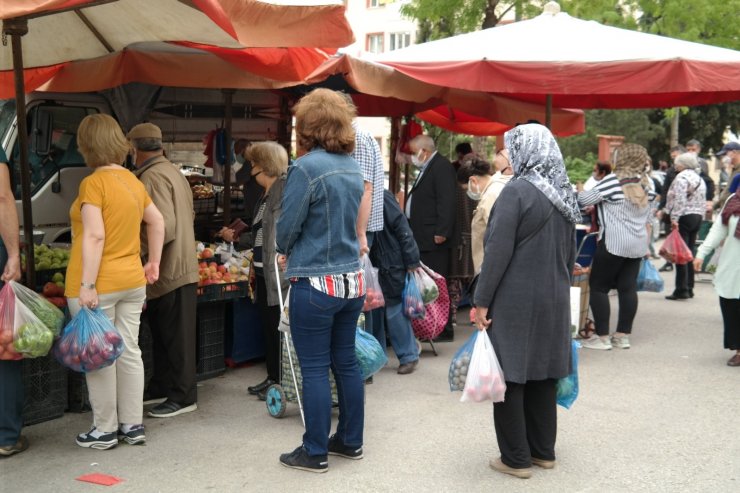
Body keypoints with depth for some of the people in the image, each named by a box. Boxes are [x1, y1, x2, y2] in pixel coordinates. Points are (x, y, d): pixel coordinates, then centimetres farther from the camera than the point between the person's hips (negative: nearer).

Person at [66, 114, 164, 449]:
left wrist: (87, 285, -20)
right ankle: (133, 425, 20)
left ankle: (105, 430, 13)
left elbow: (95, 236, -20)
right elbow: (157, 222, 17)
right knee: (129, 352, 12)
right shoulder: (132, 180, 9)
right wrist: (153, 262, 25)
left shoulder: (93, 183, -13)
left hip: (99, 284, -7)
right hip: (133, 280, 7)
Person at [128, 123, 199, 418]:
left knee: (176, 336, -1)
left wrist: (138, 249, -14)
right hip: (178, 266, 10)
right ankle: (162, 386, 30)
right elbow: (188, 216, 19)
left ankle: (184, 397, 7)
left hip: (171, 271, -10)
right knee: (163, 333, 18)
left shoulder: (153, 176, -17)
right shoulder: (172, 172, 14)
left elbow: (165, 227, -25)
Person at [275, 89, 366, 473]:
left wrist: (287, 252, 12)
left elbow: (286, 228, -11)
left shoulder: (306, 167, -15)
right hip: (352, 280, 7)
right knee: (346, 363, 15)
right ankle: (350, 441, 26)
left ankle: (315, 453, 12)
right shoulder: (353, 168, 8)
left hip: (316, 283, -7)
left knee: (314, 370, 2)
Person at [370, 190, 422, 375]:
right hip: (369, 267, 5)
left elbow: (402, 228, -12)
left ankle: (408, 356, 15)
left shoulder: (382, 197, -13)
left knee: (394, 311, 1)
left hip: (389, 267, -5)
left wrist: (411, 261, -13)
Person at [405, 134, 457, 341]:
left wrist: (441, 232, -24)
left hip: (434, 239, -10)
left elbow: (447, 202, -20)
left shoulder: (442, 167, -11)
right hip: (422, 238, 10)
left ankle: (444, 329, 0)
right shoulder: (426, 169, 20)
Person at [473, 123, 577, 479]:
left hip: (515, 301, -7)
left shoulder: (516, 191, -15)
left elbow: (498, 251, -18)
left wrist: (482, 301, -13)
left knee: (509, 376, 3)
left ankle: (516, 458, 9)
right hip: (553, 299, 7)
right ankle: (543, 450, 24)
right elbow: (570, 253, 14)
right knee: (542, 374, 15)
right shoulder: (565, 194, 8)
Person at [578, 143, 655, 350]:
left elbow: (583, 200, -6)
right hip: (638, 244, 7)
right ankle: (623, 335, 11)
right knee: (628, 288, 8)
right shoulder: (644, 183, 10)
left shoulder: (613, 180, -11)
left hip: (614, 242, -7)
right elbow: (647, 219, 18)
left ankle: (602, 337, 0)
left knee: (598, 287, 1)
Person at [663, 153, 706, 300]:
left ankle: (681, 290, -8)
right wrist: (699, 218, 20)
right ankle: (689, 288, 15)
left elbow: (679, 200, -20)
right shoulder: (699, 179, 17)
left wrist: (674, 218, -22)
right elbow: (702, 202, 17)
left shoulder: (682, 177, -10)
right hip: (697, 217, 9)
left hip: (684, 217, -9)